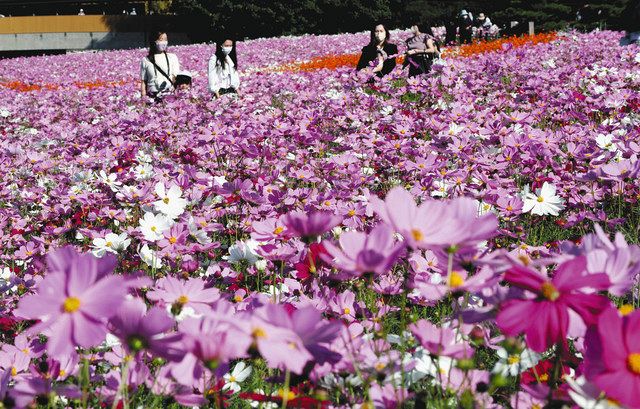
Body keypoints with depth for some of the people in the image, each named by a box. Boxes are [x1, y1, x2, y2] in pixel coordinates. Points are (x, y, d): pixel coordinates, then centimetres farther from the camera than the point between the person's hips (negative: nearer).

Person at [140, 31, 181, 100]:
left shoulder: (172, 57, 11)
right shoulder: (146, 60, 9)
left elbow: (176, 78, 7)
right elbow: (143, 82, 10)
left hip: (170, 95, 1)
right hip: (153, 97, -1)